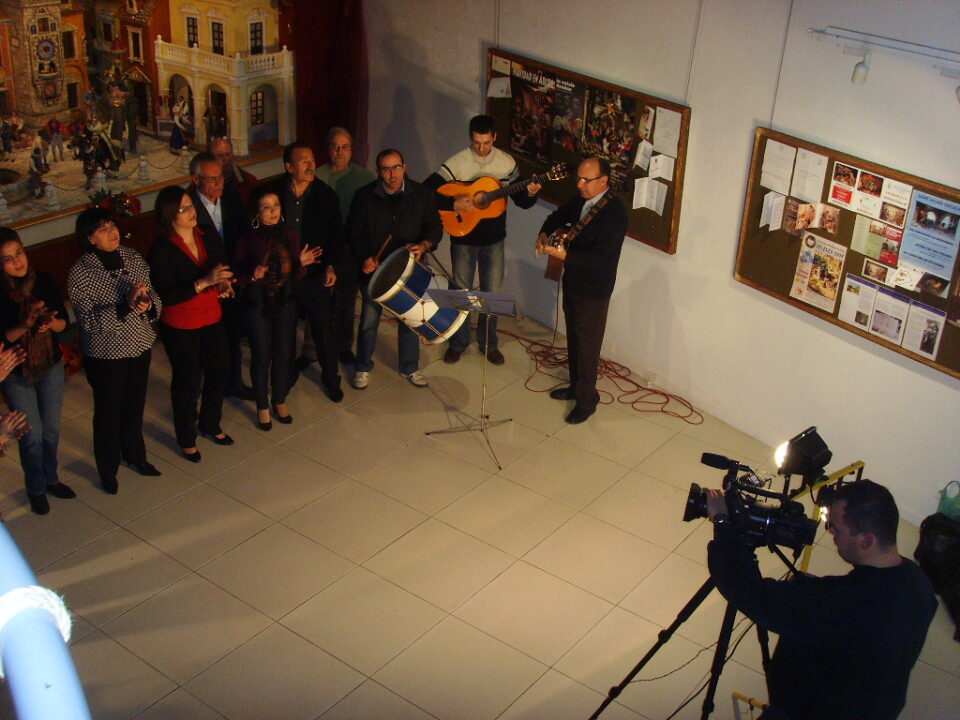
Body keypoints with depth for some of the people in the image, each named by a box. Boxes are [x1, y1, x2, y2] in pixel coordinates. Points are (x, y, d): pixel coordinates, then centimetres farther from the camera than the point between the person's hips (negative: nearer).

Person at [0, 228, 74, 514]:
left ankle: (50, 478, 41)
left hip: (51, 367, 3)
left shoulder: (43, 280, -10)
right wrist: (26, 325, -33)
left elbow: (63, 322, -5)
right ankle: (36, 489, 31)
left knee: (51, 430, 18)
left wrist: (51, 323, -27)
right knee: (32, 435, 8)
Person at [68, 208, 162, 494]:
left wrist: (149, 304, -21)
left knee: (135, 405, 22)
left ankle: (134, 454, 46)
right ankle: (108, 469, 34)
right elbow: (87, 320, -24)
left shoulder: (132, 257, -4)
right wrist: (127, 305, -35)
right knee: (108, 411, 13)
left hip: (140, 345, 5)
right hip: (105, 354, -5)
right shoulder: (81, 272, -19)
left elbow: (152, 294, 3)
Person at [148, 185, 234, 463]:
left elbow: (224, 271, 12)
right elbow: (166, 297, -24)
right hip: (180, 328, -6)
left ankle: (210, 425, 44)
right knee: (187, 381, 9)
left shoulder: (209, 240, -2)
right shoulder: (162, 250, -20)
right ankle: (187, 439, 31)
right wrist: (203, 282, -32)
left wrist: (225, 284, -12)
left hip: (212, 320, 6)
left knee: (218, 372, 17)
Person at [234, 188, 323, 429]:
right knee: (261, 356, 6)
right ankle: (262, 407, 25)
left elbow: (295, 274, 3)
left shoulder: (289, 235, -2)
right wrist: (252, 275, -28)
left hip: (285, 303, 3)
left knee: (284, 354, 10)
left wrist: (302, 263, -18)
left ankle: (280, 401, 33)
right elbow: (238, 276, -7)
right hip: (256, 305, -3)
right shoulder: (248, 239, -11)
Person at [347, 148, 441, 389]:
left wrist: (424, 245, -21)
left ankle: (409, 367, 33)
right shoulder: (364, 196, -7)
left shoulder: (421, 194, -5)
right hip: (374, 270, -1)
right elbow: (354, 231, -2)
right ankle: (363, 368, 29)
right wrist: (364, 258, -16)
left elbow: (435, 226, -1)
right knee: (369, 321, 9)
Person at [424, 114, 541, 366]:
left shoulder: (507, 162, -5)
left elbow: (521, 201, 3)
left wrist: (530, 193, -19)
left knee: (493, 293, 10)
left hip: (493, 239, 2)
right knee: (460, 292, 10)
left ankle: (488, 343, 28)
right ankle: (458, 342, 29)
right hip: (463, 238, -2)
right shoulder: (456, 163, -14)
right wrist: (453, 204, -29)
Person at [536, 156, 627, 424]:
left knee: (587, 347, 3)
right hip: (572, 281, 8)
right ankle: (576, 386, 41)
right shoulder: (582, 200, -1)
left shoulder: (614, 213, -25)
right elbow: (559, 215, 20)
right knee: (573, 339, 22)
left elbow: (601, 259, -30)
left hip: (593, 291, -8)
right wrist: (544, 234, 1)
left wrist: (565, 255, -37)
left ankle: (587, 401, 18)